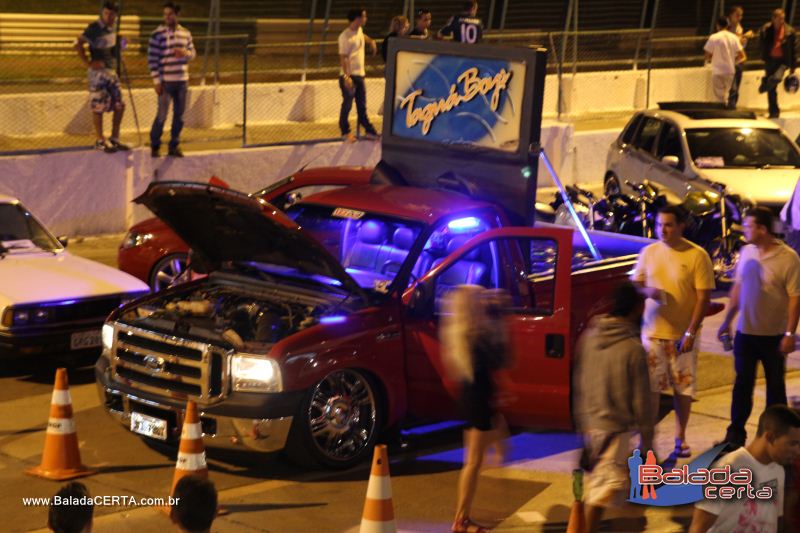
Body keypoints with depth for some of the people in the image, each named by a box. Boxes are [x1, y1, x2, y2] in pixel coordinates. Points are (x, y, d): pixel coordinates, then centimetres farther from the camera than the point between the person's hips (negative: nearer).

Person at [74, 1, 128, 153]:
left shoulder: (113, 27, 10)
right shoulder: (94, 28, -13)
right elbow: (78, 44, -18)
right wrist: (88, 62, -19)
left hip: (112, 71, 8)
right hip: (98, 71, -8)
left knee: (119, 106, 7)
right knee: (98, 107, -1)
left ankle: (114, 139, 18)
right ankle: (100, 141, 7)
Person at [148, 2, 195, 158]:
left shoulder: (185, 33, 6)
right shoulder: (157, 34, -8)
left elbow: (193, 52, 15)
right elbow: (152, 58, -8)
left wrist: (186, 53, -9)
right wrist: (157, 80, -11)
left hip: (182, 80, 5)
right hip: (165, 81, -4)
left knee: (179, 115, 9)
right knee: (162, 115, -2)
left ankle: (174, 146, 19)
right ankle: (155, 146, 12)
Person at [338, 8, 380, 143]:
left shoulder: (359, 30, 8)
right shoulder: (345, 36, -18)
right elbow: (343, 57, -21)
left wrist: (371, 41, 24)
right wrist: (347, 77, -26)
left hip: (360, 74, 8)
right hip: (349, 76, -8)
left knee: (362, 106, 14)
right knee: (347, 105, 2)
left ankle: (369, 131, 19)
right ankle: (345, 132, 13)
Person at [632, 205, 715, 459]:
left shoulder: (697, 256, -8)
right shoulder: (648, 252, 3)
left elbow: (703, 297, -9)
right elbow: (634, 285, 11)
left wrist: (690, 333, -14)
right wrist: (647, 291, -14)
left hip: (683, 335, -2)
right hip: (653, 331, 2)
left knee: (683, 388, 7)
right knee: (650, 387, 0)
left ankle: (680, 438, 21)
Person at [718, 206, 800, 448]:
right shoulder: (746, 252, 2)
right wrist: (727, 320, 13)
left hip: (773, 335, -4)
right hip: (745, 332, 4)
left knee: (775, 387, 9)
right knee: (742, 384, 10)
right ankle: (736, 434, 19)